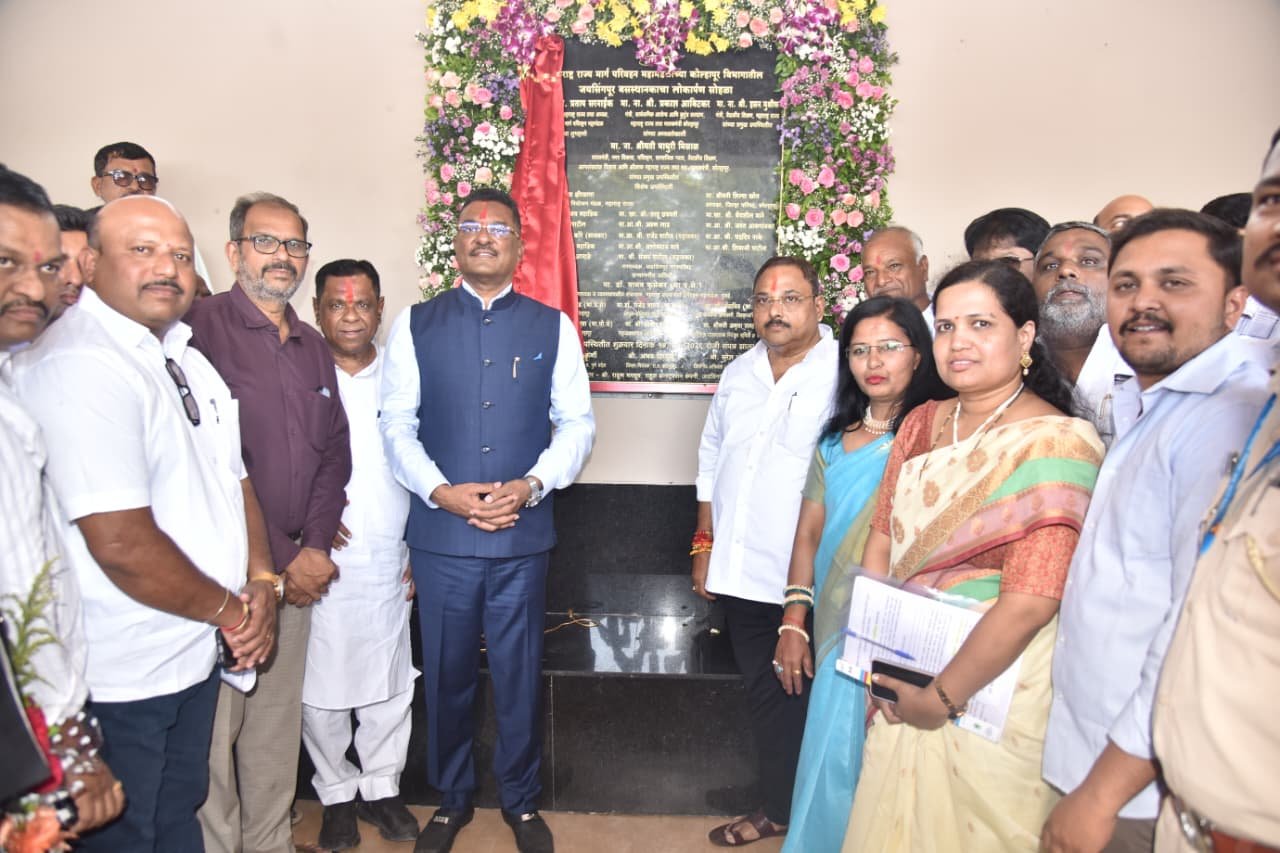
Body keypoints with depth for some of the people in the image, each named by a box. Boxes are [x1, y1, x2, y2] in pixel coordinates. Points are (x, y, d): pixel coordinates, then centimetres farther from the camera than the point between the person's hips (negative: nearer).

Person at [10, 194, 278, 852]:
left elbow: (234, 478, 13)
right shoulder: (78, 365, -21)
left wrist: (260, 583, -1)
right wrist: (230, 611, -13)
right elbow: (121, 544, -27)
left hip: (193, 653, 8)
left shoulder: (183, 358, 9)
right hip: (120, 679, -8)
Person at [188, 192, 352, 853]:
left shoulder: (313, 349, 13)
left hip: (297, 570, 6)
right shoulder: (201, 327, -9)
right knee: (214, 729, 2)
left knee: (278, 723, 16)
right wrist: (280, 558, -13)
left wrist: (315, 548, 0)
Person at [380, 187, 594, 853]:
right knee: (446, 675, 14)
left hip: (523, 534, 0)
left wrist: (532, 485, -13)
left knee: (519, 673, 12)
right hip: (440, 532, 1)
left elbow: (577, 422, 2)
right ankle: (451, 799, 37)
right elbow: (397, 424, 1)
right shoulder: (415, 325, 4)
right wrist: (441, 491, -14)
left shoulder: (553, 327, 4)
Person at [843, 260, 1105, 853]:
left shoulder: (1055, 443, -16)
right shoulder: (921, 423, 3)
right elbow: (881, 538, 4)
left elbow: (1030, 602, -22)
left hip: (995, 687, -5)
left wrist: (943, 697, -16)